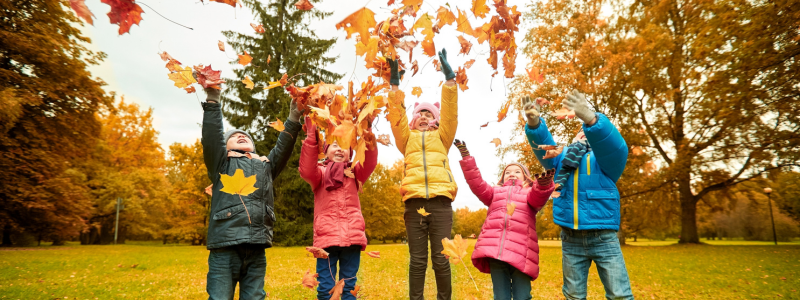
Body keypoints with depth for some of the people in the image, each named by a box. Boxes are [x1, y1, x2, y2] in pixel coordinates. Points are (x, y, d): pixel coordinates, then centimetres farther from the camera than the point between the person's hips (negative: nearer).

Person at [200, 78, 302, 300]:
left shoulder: (266, 166, 22)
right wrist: (212, 100, -9)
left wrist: (294, 119, -2)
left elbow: (283, 147, 10)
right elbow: (211, 137, 1)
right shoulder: (221, 164, 15)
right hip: (224, 250, -2)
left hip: (256, 252, 3)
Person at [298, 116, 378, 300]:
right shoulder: (320, 173, 12)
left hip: (352, 237, 2)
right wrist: (311, 136, -19)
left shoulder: (355, 174, 17)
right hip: (326, 237, -1)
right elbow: (305, 171, -10)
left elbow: (370, 162, -3)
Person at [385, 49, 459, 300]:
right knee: (417, 260, 2)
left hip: (440, 202, 0)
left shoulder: (441, 137, 21)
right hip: (414, 202, 1)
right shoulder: (408, 138, 22)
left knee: (441, 258, 0)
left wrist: (449, 77, 2)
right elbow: (397, 116, 9)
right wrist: (395, 83, 1)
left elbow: (450, 113, 9)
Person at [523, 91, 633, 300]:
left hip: (603, 238, -2)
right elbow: (543, 148, -5)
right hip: (571, 240, 3)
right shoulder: (563, 157, 14)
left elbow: (615, 145, -18)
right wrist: (534, 124, -28)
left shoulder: (606, 157, 5)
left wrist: (590, 119, -38)